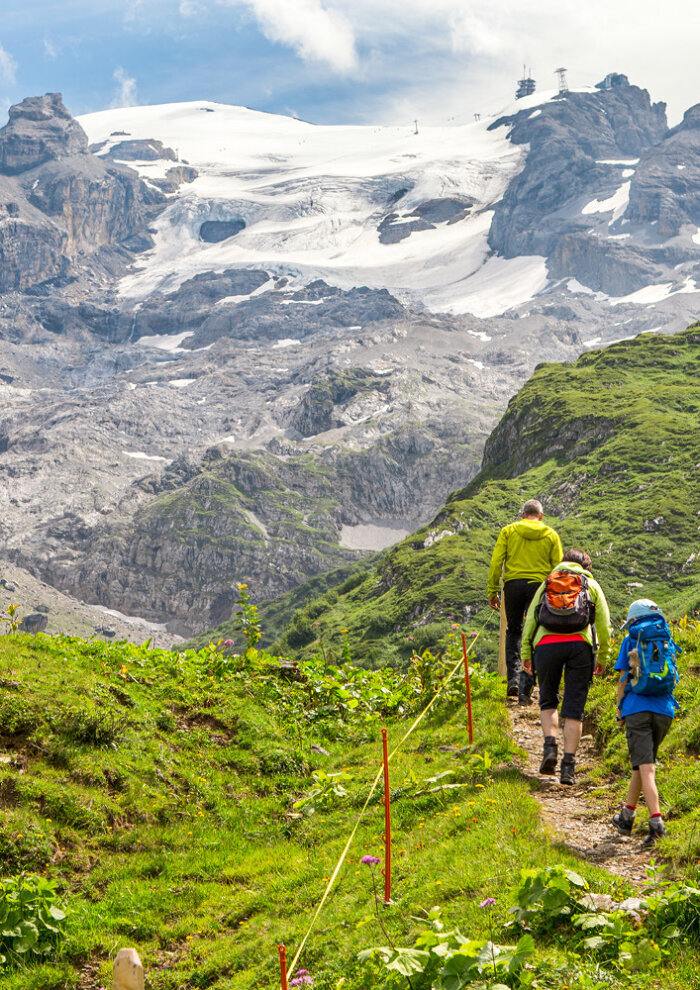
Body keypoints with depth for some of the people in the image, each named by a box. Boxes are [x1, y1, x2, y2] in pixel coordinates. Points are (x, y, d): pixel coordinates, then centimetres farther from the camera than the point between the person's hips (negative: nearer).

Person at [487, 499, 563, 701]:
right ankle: (525, 689, -4)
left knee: (513, 632, 18)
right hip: (538, 586, 0)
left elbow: (496, 562, -1)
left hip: (513, 585, 0)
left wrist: (492, 591, 2)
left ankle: (513, 677, 4)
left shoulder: (508, 531, 6)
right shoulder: (551, 536, 9)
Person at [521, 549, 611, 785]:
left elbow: (530, 619, 14)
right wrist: (602, 658, 23)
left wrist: (525, 653, 15)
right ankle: (568, 764, -2)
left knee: (548, 700, 17)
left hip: (546, 644, 1)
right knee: (574, 708, 3)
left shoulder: (547, 583, 24)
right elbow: (604, 626, 15)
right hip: (580, 644, -1)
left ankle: (550, 745, -5)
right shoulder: (592, 585, 21)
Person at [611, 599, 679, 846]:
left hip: (637, 708, -4)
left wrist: (619, 711, 14)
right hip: (664, 710, 4)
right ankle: (627, 815, 29)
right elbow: (671, 678, 17)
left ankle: (656, 821, -22)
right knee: (642, 763, 19)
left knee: (645, 767, -8)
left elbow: (623, 681, 4)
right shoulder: (667, 640, 12)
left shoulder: (630, 642, 4)